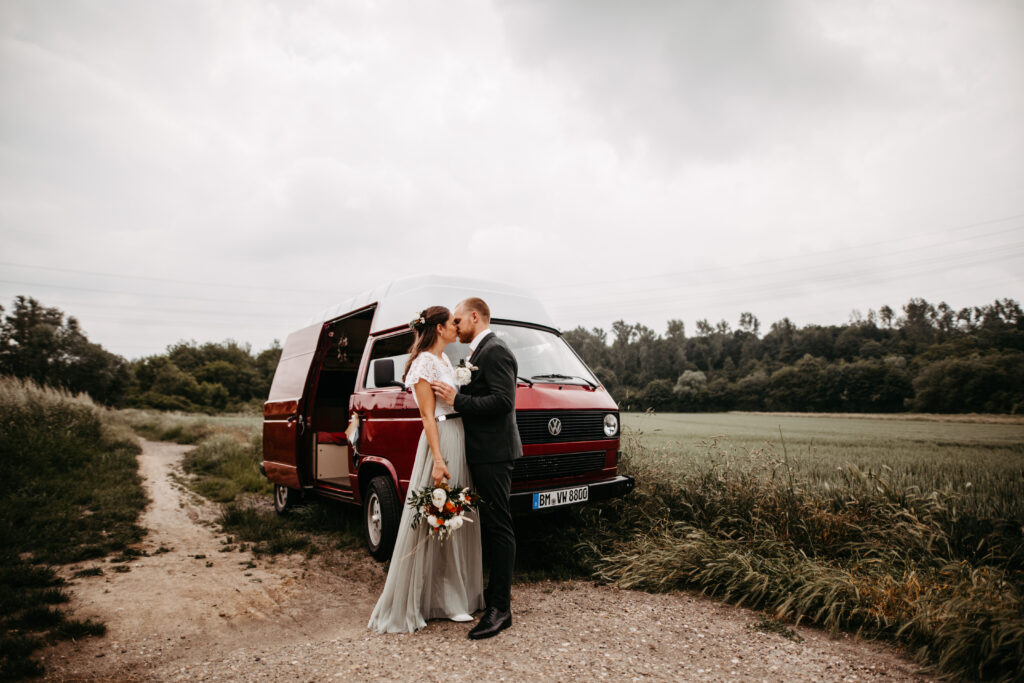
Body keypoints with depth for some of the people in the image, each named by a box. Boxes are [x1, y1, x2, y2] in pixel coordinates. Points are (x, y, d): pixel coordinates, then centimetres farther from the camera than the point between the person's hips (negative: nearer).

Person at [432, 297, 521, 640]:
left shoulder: (495, 352, -14)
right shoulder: (480, 353, 18)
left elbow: (503, 401, -23)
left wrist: (457, 399, -19)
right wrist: (453, 396, 8)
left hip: (492, 454, -10)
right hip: (484, 453, 10)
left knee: (499, 528, -4)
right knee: (491, 526, 17)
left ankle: (500, 608, 4)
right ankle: (495, 590, 30)